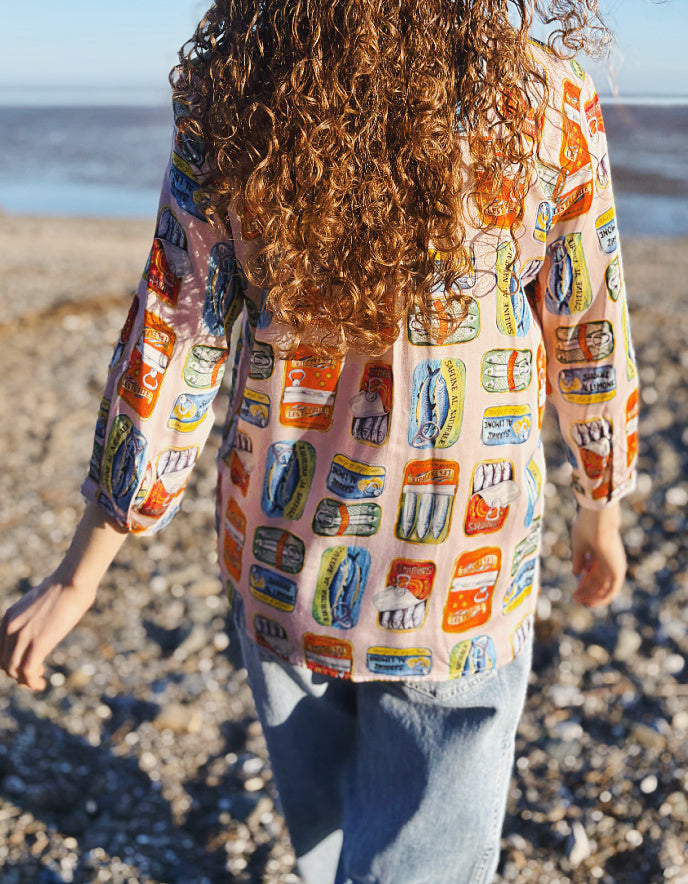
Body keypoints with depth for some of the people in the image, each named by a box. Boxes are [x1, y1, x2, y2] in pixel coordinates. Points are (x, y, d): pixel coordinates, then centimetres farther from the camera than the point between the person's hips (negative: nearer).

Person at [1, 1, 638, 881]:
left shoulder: (224, 95, -11)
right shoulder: (543, 98, -13)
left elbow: (172, 343, -10)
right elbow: (588, 336, -2)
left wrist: (80, 574, 0)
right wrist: (601, 510, 15)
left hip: (279, 561, 3)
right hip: (459, 590, -2)